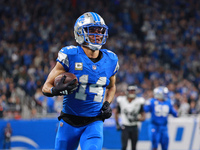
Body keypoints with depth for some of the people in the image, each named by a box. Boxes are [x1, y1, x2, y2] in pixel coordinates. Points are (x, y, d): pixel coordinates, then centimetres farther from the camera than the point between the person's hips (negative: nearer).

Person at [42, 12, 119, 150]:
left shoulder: (110, 60, 3)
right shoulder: (70, 56, -9)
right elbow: (46, 87, -5)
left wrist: (107, 104, 6)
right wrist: (57, 90, -28)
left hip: (94, 122, 1)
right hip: (70, 122, -1)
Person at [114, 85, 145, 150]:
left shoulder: (139, 102, -5)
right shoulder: (121, 101, -4)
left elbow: (143, 117, -2)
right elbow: (116, 113, 12)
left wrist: (137, 119, -23)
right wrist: (117, 124, 3)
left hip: (134, 128, 1)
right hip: (125, 127, -1)